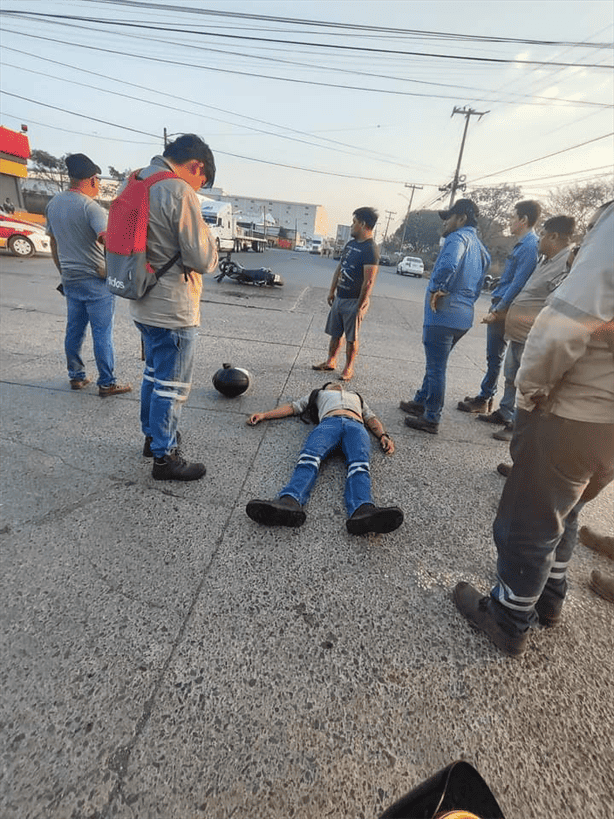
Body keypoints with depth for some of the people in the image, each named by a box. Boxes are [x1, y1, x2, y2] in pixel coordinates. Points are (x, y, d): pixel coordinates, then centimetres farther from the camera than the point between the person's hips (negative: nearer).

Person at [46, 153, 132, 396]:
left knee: (74, 330, 14)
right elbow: (108, 241, -29)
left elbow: (53, 243, 18)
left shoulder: (53, 203, 10)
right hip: (96, 281, -7)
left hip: (70, 280, 8)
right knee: (102, 334, -1)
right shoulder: (91, 208, -15)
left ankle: (76, 377, 24)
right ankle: (107, 384, 5)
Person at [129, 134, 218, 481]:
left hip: (144, 304, 9)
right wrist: (207, 237, 2)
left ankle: (153, 436, 38)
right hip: (174, 310, -9)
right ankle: (165, 457, 15)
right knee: (173, 384, 2)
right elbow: (204, 260, -18)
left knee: (154, 373, 22)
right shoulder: (181, 193, -17)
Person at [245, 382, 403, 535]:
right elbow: (292, 407, 32)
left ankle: (362, 511, -62)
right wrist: (264, 415, 17)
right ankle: (290, 502, -60)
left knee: (359, 464, -33)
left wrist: (383, 435, 9)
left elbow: (371, 418, 31)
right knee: (309, 457, -34)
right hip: (329, 422, 0)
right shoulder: (319, 394, 43)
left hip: (356, 425, 1)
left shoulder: (356, 397, 46)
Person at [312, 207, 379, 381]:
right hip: (340, 297, 8)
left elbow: (369, 282, -20)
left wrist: (360, 306, -22)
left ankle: (349, 368, 15)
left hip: (354, 301, -8)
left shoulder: (370, 250, -16)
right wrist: (331, 292, 15)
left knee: (351, 338, 3)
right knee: (335, 333, 15)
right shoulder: (350, 244, 11)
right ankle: (330, 362, 29)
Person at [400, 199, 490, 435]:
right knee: (436, 364, 21)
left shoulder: (459, 237, -10)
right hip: (464, 316, 10)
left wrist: (435, 289, -21)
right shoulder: (481, 248, 19)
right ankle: (421, 402, 35)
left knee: (436, 368, -2)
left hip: (443, 313, -9)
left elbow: (449, 264, -32)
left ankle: (431, 419, 7)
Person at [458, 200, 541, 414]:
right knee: (493, 356, 14)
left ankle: (484, 400, 10)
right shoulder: (523, 244, 14)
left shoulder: (529, 246, -16)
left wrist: (497, 311, -19)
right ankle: (484, 398, 24)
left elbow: (517, 284, -21)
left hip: (503, 309, -9)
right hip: (500, 305, 9)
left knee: (494, 357, -1)